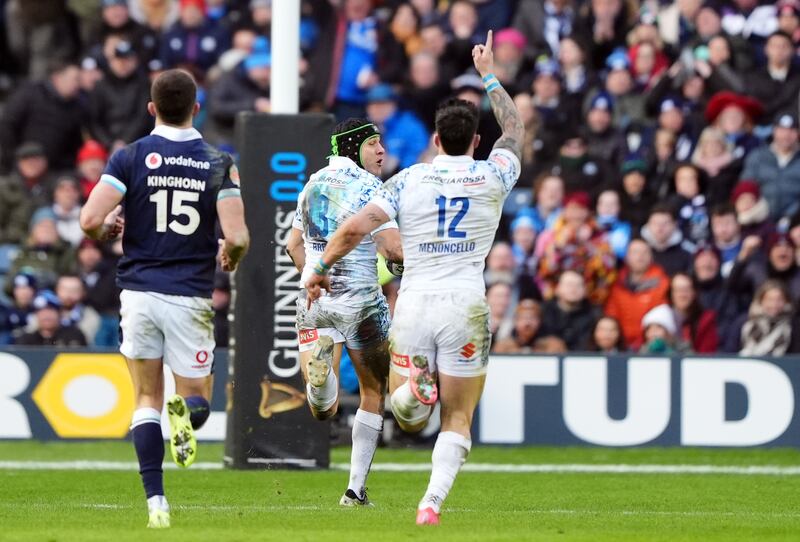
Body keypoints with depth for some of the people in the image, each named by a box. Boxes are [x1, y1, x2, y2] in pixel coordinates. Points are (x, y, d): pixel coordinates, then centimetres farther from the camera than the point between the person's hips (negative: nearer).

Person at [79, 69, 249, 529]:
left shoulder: (130, 157, -3)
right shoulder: (219, 164, -2)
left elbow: (90, 220, -12)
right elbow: (237, 237, -11)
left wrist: (108, 231, 11)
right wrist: (230, 257, 12)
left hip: (139, 292, 1)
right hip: (190, 297, -1)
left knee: (148, 400, 13)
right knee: (198, 400, 12)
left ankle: (156, 502, 0)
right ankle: (186, 413, -27)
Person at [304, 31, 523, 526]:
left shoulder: (409, 180, 0)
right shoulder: (491, 178, 2)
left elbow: (355, 229, -7)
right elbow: (515, 130, 23)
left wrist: (321, 269, 9)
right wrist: (490, 76, 34)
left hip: (415, 303, 0)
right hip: (466, 305, 0)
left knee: (408, 419, 12)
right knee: (458, 420, 6)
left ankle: (415, 387, -23)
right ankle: (433, 501, -14)